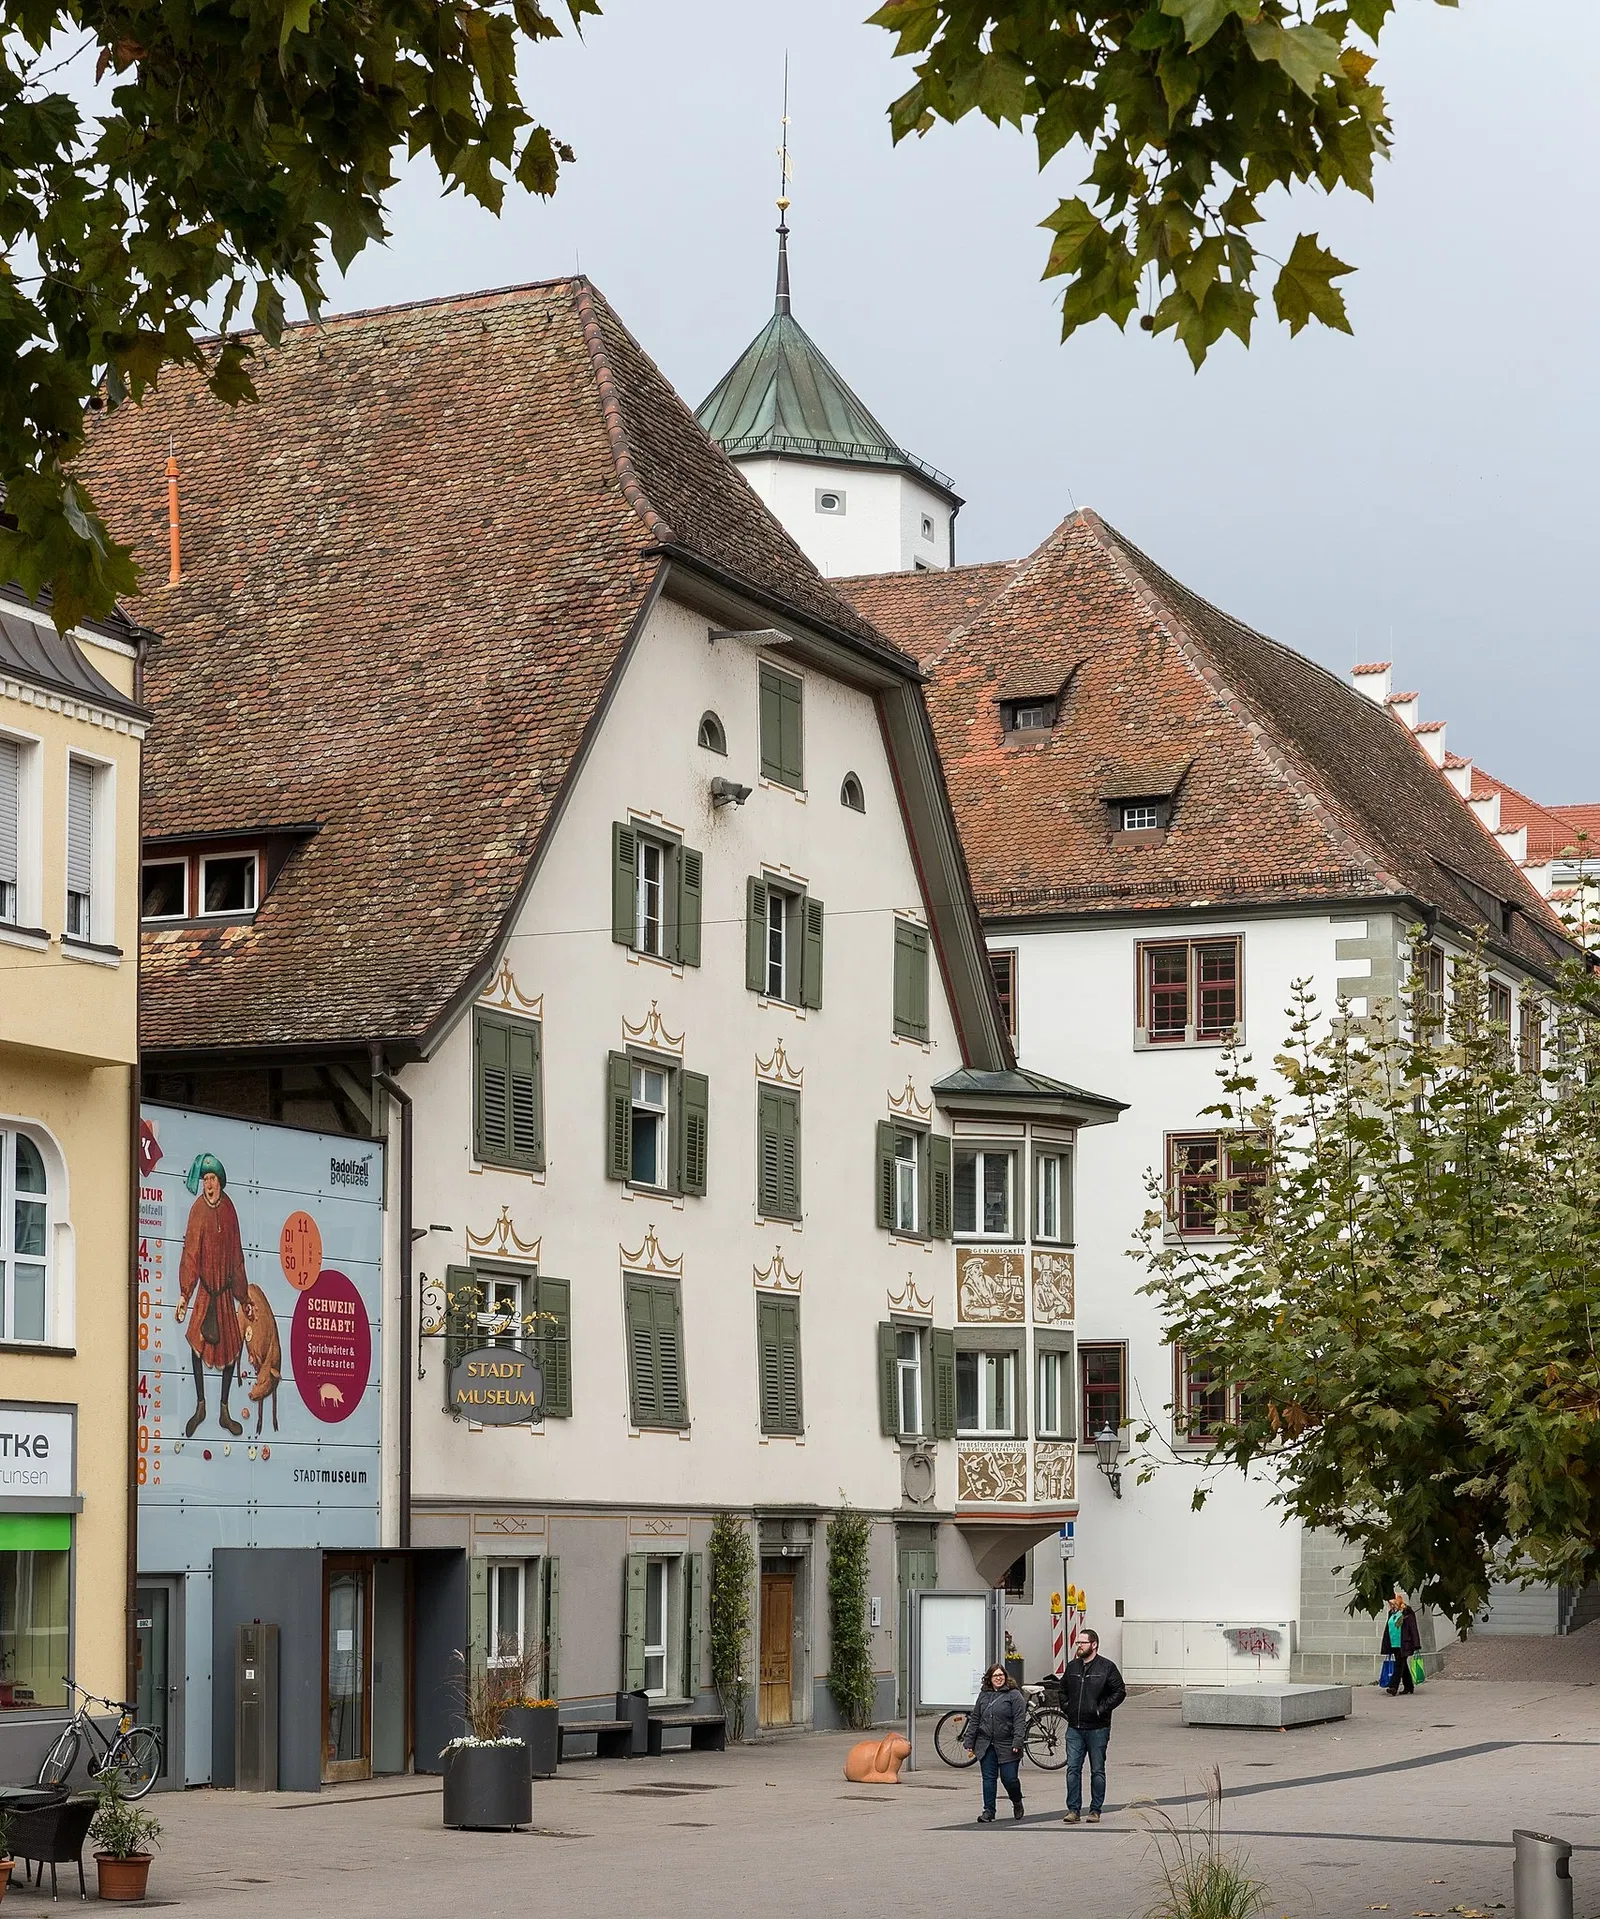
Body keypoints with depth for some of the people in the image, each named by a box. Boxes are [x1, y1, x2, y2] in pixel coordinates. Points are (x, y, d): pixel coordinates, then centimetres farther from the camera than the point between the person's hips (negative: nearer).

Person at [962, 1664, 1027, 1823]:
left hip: (1006, 1746, -4)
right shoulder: (983, 1695, 13)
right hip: (986, 1745, 4)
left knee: (1009, 1778, -2)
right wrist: (969, 1741, 10)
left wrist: (1017, 1742, -17)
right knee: (988, 1778, 2)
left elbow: (1020, 1720, -7)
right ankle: (988, 1811, 6)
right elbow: (974, 1719, 16)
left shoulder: (1014, 1695, -1)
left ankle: (1017, 1803, 26)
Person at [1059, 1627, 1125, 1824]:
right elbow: (1063, 1689, 25)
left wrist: (1102, 1709, -13)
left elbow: (1119, 1692, -6)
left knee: (1097, 1771, 5)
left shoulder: (1106, 1667, -5)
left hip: (1097, 1728, -4)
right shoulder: (1072, 1667, 10)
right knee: (1073, 1769, 0)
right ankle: (1073, 1809, 3)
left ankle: (1095, 1810, 12)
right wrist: (1066, 1707, 10)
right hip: (1074, 1728, 4)